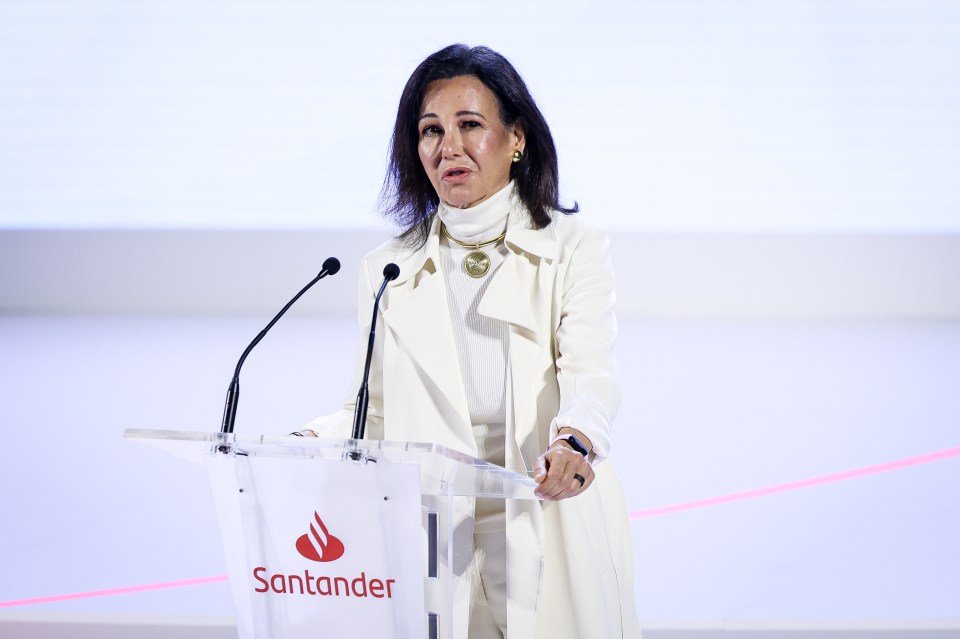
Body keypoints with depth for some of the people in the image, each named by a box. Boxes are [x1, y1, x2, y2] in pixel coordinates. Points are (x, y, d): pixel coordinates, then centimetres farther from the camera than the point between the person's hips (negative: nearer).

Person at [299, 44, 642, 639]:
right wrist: (306, 442, -11)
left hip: (552, 541, -1)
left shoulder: (573, 246, 5)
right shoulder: (388, 271, 12)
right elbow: (373, 413, 10)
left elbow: (590, 371, -10)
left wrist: (573, 441, -32)